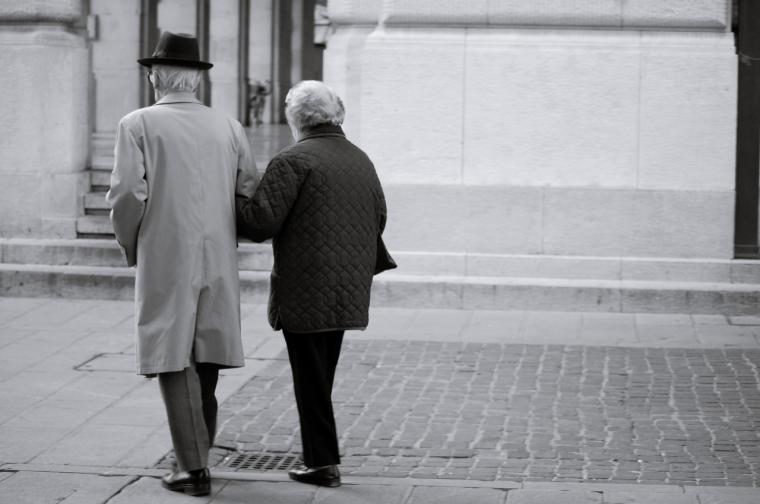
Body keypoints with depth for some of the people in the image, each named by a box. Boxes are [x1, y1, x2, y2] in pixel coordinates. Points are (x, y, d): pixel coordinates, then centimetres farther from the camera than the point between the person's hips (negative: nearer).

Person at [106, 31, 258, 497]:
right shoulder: (229, 128, 5)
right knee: (205, 361, 15)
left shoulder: (138, 125, -5)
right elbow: (251, 196, 3)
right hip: (219, 262, 4)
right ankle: (196, 453, 24)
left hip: (165, 262, -4)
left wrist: (132, 249, 4)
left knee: (174, 363, -1)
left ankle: (194, 469, -5)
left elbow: (127, 196, -12)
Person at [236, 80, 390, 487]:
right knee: (321, 377, 16)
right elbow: (378, 220, 17)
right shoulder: (361, 160, 11)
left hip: (304, 294, -7)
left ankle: (322, 462, 3)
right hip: (348, 295, 7)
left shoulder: (292, 162, -13)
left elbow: (261, 222, -17)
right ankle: (320, 455, 20)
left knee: (311, 379, 0)